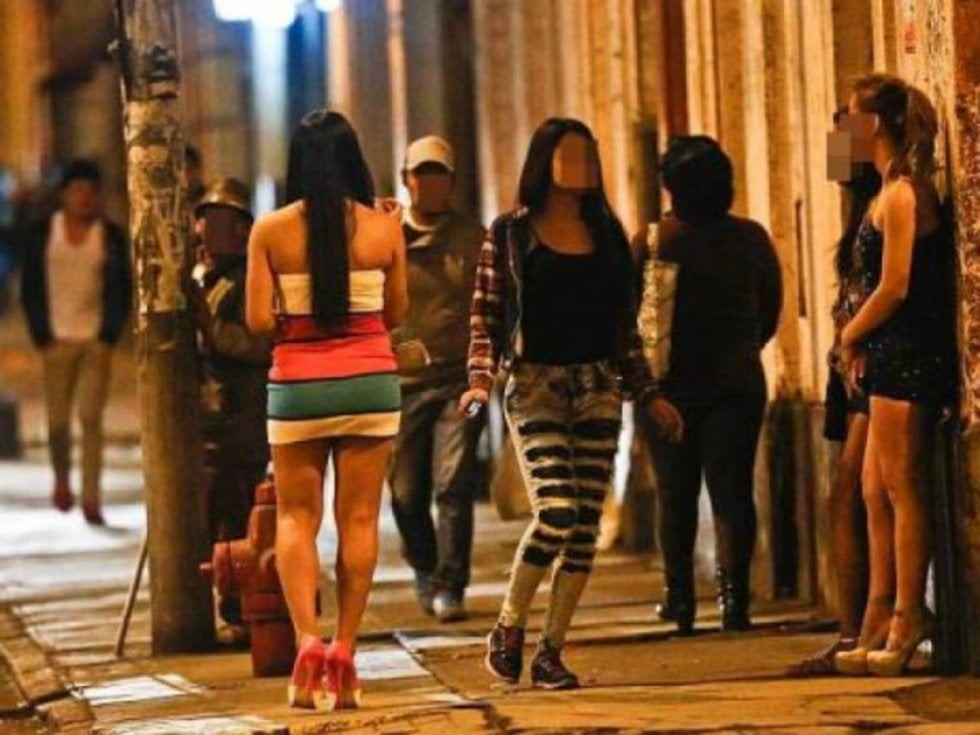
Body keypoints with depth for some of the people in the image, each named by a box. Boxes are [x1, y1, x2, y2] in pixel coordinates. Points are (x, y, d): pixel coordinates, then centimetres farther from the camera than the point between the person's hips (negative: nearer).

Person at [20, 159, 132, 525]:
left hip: (96, 340, 0)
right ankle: (61, 478, 30)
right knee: (58, 421, 2)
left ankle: (91, 500, -7)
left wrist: (109, 337, -4)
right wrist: (42, 338, -3)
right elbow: (30, 290, 4)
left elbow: (122, 291, 5)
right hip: (58, 340, 0)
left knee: (91, 418, -7)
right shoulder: (41, 235, 3)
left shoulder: (111, 237, 3)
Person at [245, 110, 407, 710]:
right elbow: (396, 314, 6)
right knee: (359, 519, 6)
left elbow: (259, 321, -7)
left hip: (297, 384, -1)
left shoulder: (271, 231, -6)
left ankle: (307, 640, -11)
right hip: (370, 382, 1)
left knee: (297, 517, 8)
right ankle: (344, 655, 5)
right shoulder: (383, 228, -3)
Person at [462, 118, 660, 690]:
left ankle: (551, 650, 6)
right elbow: (485, 314, 0)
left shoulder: (607, 234, 12)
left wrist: (646, 391, 13)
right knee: (555, 512, -18)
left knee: (586, 524, -2)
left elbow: (625, 323, 16)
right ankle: (509, 629, 2)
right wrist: (481, 378, -14)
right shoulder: (511, 234, 2)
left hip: (598, 388, 4)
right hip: (536, 385, -4)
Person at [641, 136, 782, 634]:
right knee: (732, 490, 0)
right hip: (739, 383, 2)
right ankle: (733, 594, -12)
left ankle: (680, 599, 10)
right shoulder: (751, 239, 1)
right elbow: (771, 311, 11)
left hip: (674, 385, -2)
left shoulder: (657, 241, -8)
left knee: (676, 495, 9)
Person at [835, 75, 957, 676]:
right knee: (877, 491, 11)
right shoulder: (900, 191, 16)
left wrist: (852, 336, -4)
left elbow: (894, 288, -18)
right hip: (896, 358, 10)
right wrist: (862, 340, 11)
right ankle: (881, 621, 15)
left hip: (906, 355, -10)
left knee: (903, 488, -7)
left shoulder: (900, 195, -14)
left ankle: (907, 620, -4)